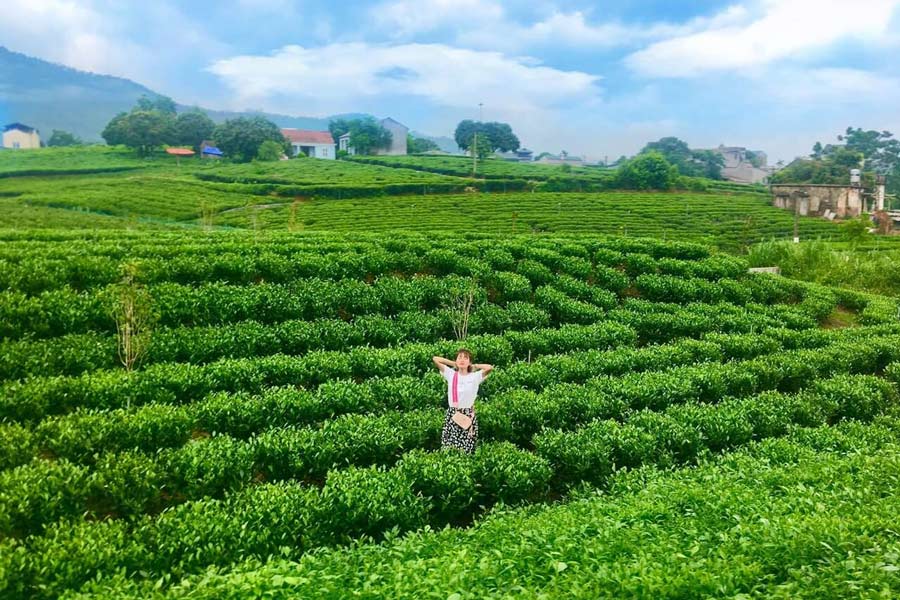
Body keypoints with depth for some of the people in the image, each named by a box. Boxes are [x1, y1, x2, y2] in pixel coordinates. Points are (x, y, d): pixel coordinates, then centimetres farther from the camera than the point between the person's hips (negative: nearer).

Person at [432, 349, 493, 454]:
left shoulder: (475, 376, 2)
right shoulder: (450, 374, 6)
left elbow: (490, 367, -13)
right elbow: (435, 359, 3)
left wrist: (474, 366, 2)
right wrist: (453, 363, 9)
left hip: (468, 416, -1)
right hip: (452, 415, 1)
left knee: (467, 450, -2)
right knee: (448, 449, -3)